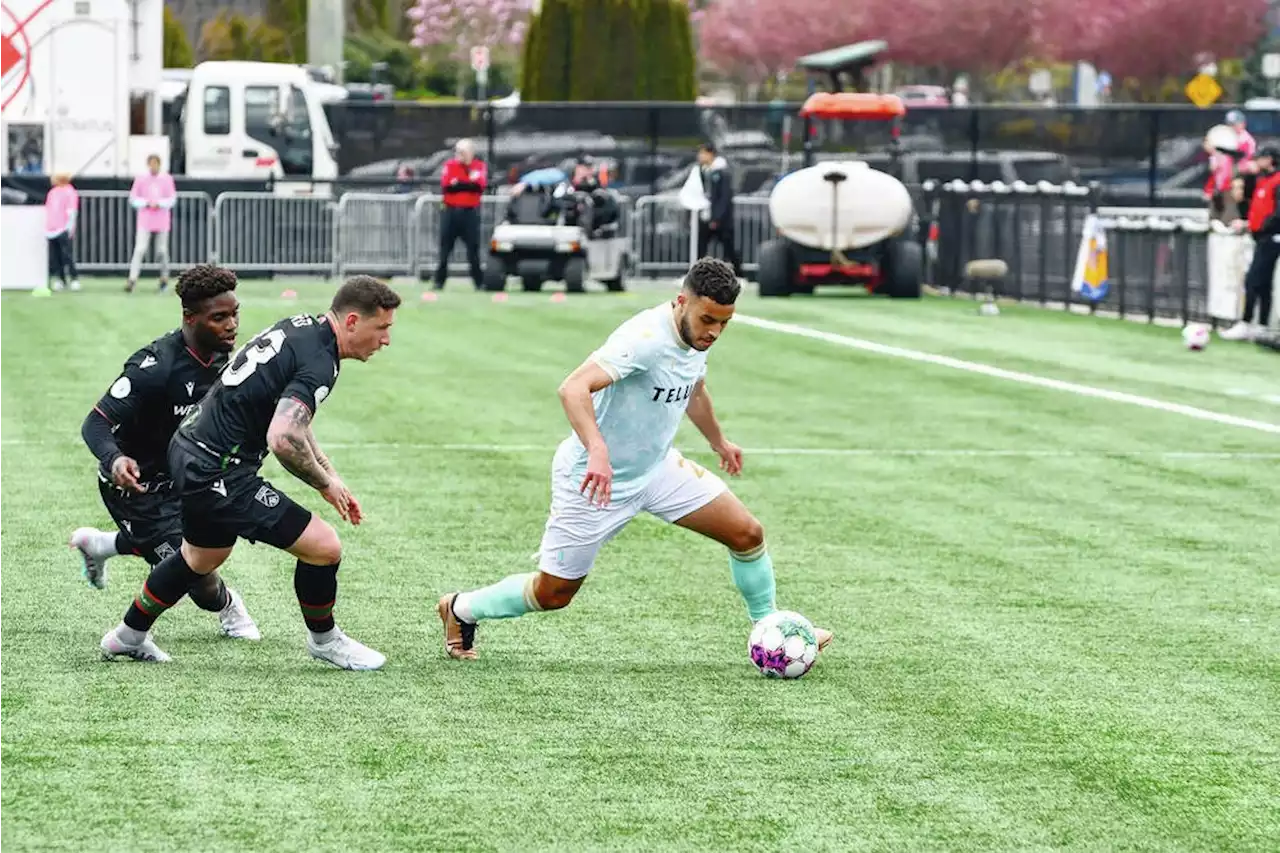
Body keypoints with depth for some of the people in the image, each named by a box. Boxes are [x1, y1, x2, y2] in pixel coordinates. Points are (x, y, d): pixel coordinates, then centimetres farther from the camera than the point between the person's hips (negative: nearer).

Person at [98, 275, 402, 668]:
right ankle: (323, 639, 16)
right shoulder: (318, 364, -22)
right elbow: (283, 439, -34)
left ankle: (129, 636, 48)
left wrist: (329, 474, 21)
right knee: (323, 547, -8)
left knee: (202, 558, 33)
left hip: (189, 452, 10)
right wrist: (325, 483, -16)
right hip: (219, 472, -10)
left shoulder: (301, 327, 8)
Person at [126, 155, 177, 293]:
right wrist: (146, 203, -14)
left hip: (162, 222, 1)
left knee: (162, 251, 6)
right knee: (139, 249, -13)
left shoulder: (167, 179, 3)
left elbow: (172, 199, 3)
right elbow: (133, 198, 3)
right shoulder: (140, 179, 2)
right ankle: (132, 279, -19)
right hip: (145, 221, -1)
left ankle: (164, 277, 27)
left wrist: (159, 203, -13)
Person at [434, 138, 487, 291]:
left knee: (473, 249, 0)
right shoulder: (449, 165, 5)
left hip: (470, 212, -1)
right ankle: (439, 282, 8)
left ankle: (479, 282, 6)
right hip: (451, 211, 1)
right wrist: (469, 185, -11)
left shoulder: (479, 166, 4)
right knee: (445, 248, 3)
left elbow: (480, 187, -11)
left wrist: (458, 185, -11)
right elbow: (446, 186, -8)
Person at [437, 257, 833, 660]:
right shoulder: (647, 338, -31)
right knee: (554, 592, 3)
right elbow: (573, 388, -43)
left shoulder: (697, 336, -4)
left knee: (747, 534, -2)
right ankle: (459, 609, 29)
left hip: (656, 466, 7)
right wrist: (598, 453, -56)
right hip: (595, 477, -7)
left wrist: (719, 441, 37)